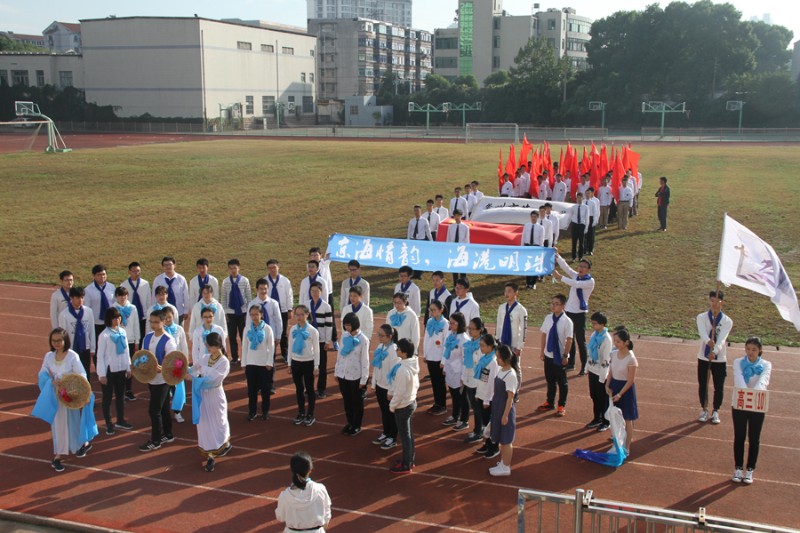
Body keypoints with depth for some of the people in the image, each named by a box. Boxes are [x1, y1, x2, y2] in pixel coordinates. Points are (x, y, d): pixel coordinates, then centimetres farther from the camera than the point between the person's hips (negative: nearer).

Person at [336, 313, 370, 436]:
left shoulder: (363, 339, -15)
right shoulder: (344, 335, 1)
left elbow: (365, 360, -11)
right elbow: (340, 354, 9)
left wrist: (363, 379, -10)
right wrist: (336, 371, 11)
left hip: (355, 376, -5)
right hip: (343, 374, 5)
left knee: (357, 402, 10)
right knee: (346, 400, 15)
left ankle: (357, 426, 23)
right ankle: (350, 423, 31)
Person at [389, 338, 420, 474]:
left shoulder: (402, 370, -30)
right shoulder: (414, 365, -2)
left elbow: (399, 392, -25)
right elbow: (416, 384, 10)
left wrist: (392, 406, -12)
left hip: (403, 406, -9)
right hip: (411, 402, 9)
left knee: (404, 435, 5)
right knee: (409, 433, 21)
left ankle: (406, 466, 17)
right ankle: (409, 460, 34)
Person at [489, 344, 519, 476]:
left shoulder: (510, 375, -22)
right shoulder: (501, 370, 4)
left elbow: (510, 397, -20)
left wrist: (505, 415, -18)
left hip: (506, 410, -8)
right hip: (498, 409, 8)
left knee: (506, 440, 4)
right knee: (501, 439, 18)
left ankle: (506, 467, 15)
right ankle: (502, 463, 31)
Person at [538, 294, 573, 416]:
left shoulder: (567, 322, -16)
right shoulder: (548, 318, -3)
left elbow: (569, 340, -14)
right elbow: (544, 335, 5)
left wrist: (565, 356, -14)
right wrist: (542, 351, 5)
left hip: (560, 357, -4)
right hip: (548, 355, 5)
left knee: (562, 381, 9)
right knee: (550, 380, 18)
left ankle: (562, 406, 24)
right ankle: (549, 403, 35)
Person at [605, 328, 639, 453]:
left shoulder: (631, 359, -22)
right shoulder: (614, 353, -3)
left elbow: (630, 381, -18)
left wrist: (619, 394, -18)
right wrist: (607, 385, -3)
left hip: (625, 388, -6)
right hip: (614, 385, 6)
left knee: (627, 420, 5)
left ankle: (627, 448, 15)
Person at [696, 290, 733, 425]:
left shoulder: (727, 321, -5)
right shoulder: (701, 317, -4)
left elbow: (722, 338, -21)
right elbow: (703, 333, -23)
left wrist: (715, 351, -39)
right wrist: (709, 341, -46)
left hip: (720, 358, 0)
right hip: (703, 357, 1)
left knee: (719, 387, 6)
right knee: (702, 385, 9)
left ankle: (716, 411, 24)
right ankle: (704, 410, 26)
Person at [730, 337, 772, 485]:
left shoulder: (766, 365, -5)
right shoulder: (738, 362, -5)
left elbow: (763, 380, -24)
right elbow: (738, 379, -22)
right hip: (739, 404, 0)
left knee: (754, 439, 7)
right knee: (739, 437, 8)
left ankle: (749, 470, 20)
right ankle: (738, 468, 21)